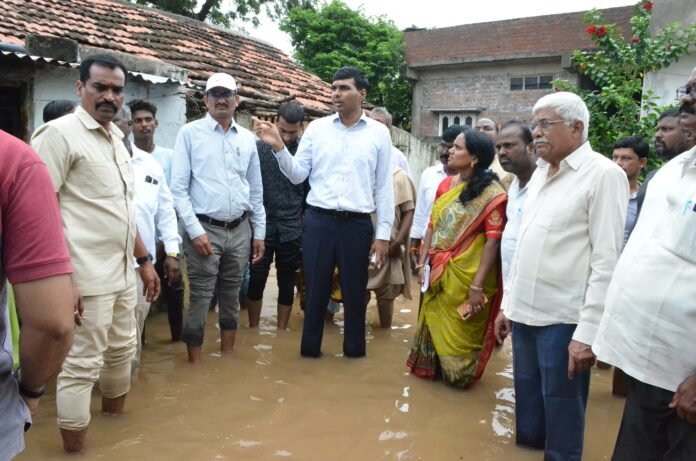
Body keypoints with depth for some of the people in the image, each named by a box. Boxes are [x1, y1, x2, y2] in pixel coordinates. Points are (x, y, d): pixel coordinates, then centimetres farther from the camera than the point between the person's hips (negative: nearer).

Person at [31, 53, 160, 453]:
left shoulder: (116, 139, 14)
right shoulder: (60, 133, -11)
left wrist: (144, 260, 19)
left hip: (122, 273, 8)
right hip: (87, 277, -8)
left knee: (122, 351, 21)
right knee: (82, 364, 1)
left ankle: (116, 420, 43)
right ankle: (75, 447, 19)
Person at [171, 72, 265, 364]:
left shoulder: (247, 138, 10)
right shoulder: (190, 133, -2)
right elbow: (178, 188, -6)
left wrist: (259, 233, 12)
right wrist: (195, 231, -13)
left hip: (240, 230, 4)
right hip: (205, 229, -4)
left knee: (231, 298, 15)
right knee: (200, 301, 1)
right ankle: (195, 366, 16)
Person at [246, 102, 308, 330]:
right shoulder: (259, 147, -4)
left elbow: (310, 190, 4)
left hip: (292, 229, 1)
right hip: (262, 225, -1)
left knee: (287, 283, 10)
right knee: (256, 280, 7)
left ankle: (281, 332, 24)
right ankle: (253, 329, 24)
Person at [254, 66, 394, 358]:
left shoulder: (379, 133, 3)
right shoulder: (317, 128, 4)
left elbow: (384, 187, 3)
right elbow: (297, 175, 4)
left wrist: (383, 234, 0)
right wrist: (278, 147, -13)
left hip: (358, 224, 0)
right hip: (318, 221, 1)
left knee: (354, 292, 11)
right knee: (315, 290, 9)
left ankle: (354, 351, 28)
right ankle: (310, 349, 26)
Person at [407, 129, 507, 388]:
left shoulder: (492, 194, -13)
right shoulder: (445, 185, 6)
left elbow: (493, 241, -17)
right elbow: (433, 226, 8)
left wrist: (477, 285, -20)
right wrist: (423, 262, 3)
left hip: (466, 276, -5)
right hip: (439, 272, 5)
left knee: (461, 331, 11)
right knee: (434, 323, 17)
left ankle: (459, 375, 35)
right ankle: (432, 367, 39)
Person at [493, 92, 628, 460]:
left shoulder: (603, 175, -10)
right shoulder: (540, 172, 13)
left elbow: (606, 261, -15)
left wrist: (588, 331, -18)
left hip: (563, 319, -7)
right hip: (524, 312, 7)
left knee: (560, 413, 7)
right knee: (527, 405, 18)